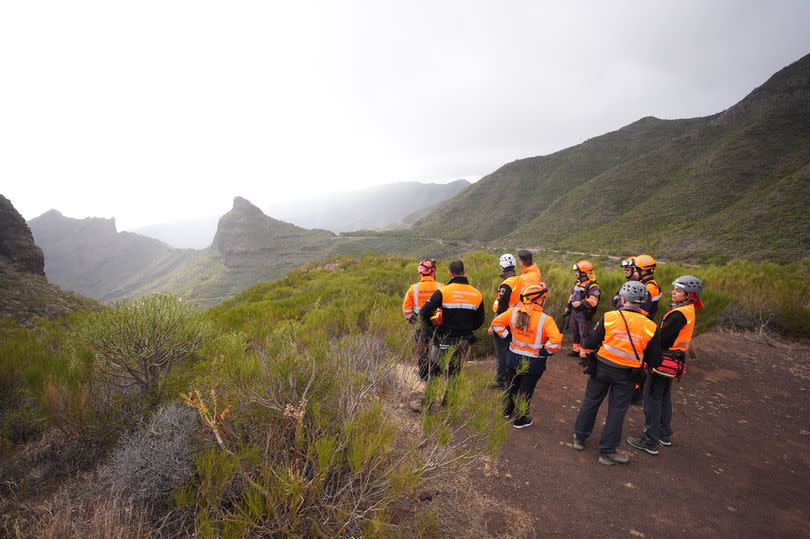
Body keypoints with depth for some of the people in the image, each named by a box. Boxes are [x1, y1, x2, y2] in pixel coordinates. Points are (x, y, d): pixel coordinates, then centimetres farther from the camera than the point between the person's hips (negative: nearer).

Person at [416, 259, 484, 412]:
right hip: (464, 341, 4)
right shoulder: (477, 294, -3)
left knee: (434, 372, 11)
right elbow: (479, 321, 7)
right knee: (454, 373, 19)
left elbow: (424, 312, -19)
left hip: (444, 340, -4)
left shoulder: (443, 291, -16)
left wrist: (433, 322, 1)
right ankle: (447, 403, 30)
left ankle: (425, 404, 19)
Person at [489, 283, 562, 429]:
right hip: (533, 362, -4)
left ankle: (508, 411, 45)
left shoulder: (514, 311, -10)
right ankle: (520, 419, 27)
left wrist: (508, 337, 3)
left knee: (513, 385, 25)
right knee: (526, 390, 13)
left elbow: (497, 323, -3)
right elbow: (556, 341, -31)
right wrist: (543, 352, -16)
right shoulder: (545, 320, -23)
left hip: (514, 357, 4)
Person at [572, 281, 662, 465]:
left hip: (601, 367, 0)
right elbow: (655, 360, -3)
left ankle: (580, 437, 31)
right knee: (617, 411, 12)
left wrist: (588, 356, 11)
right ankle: (607, 451, 22)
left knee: (591, 401, 17)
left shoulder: (609, 317, -15)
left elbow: (590, 344, -10)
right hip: (626, 374, 0)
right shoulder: (649, 326, -10)